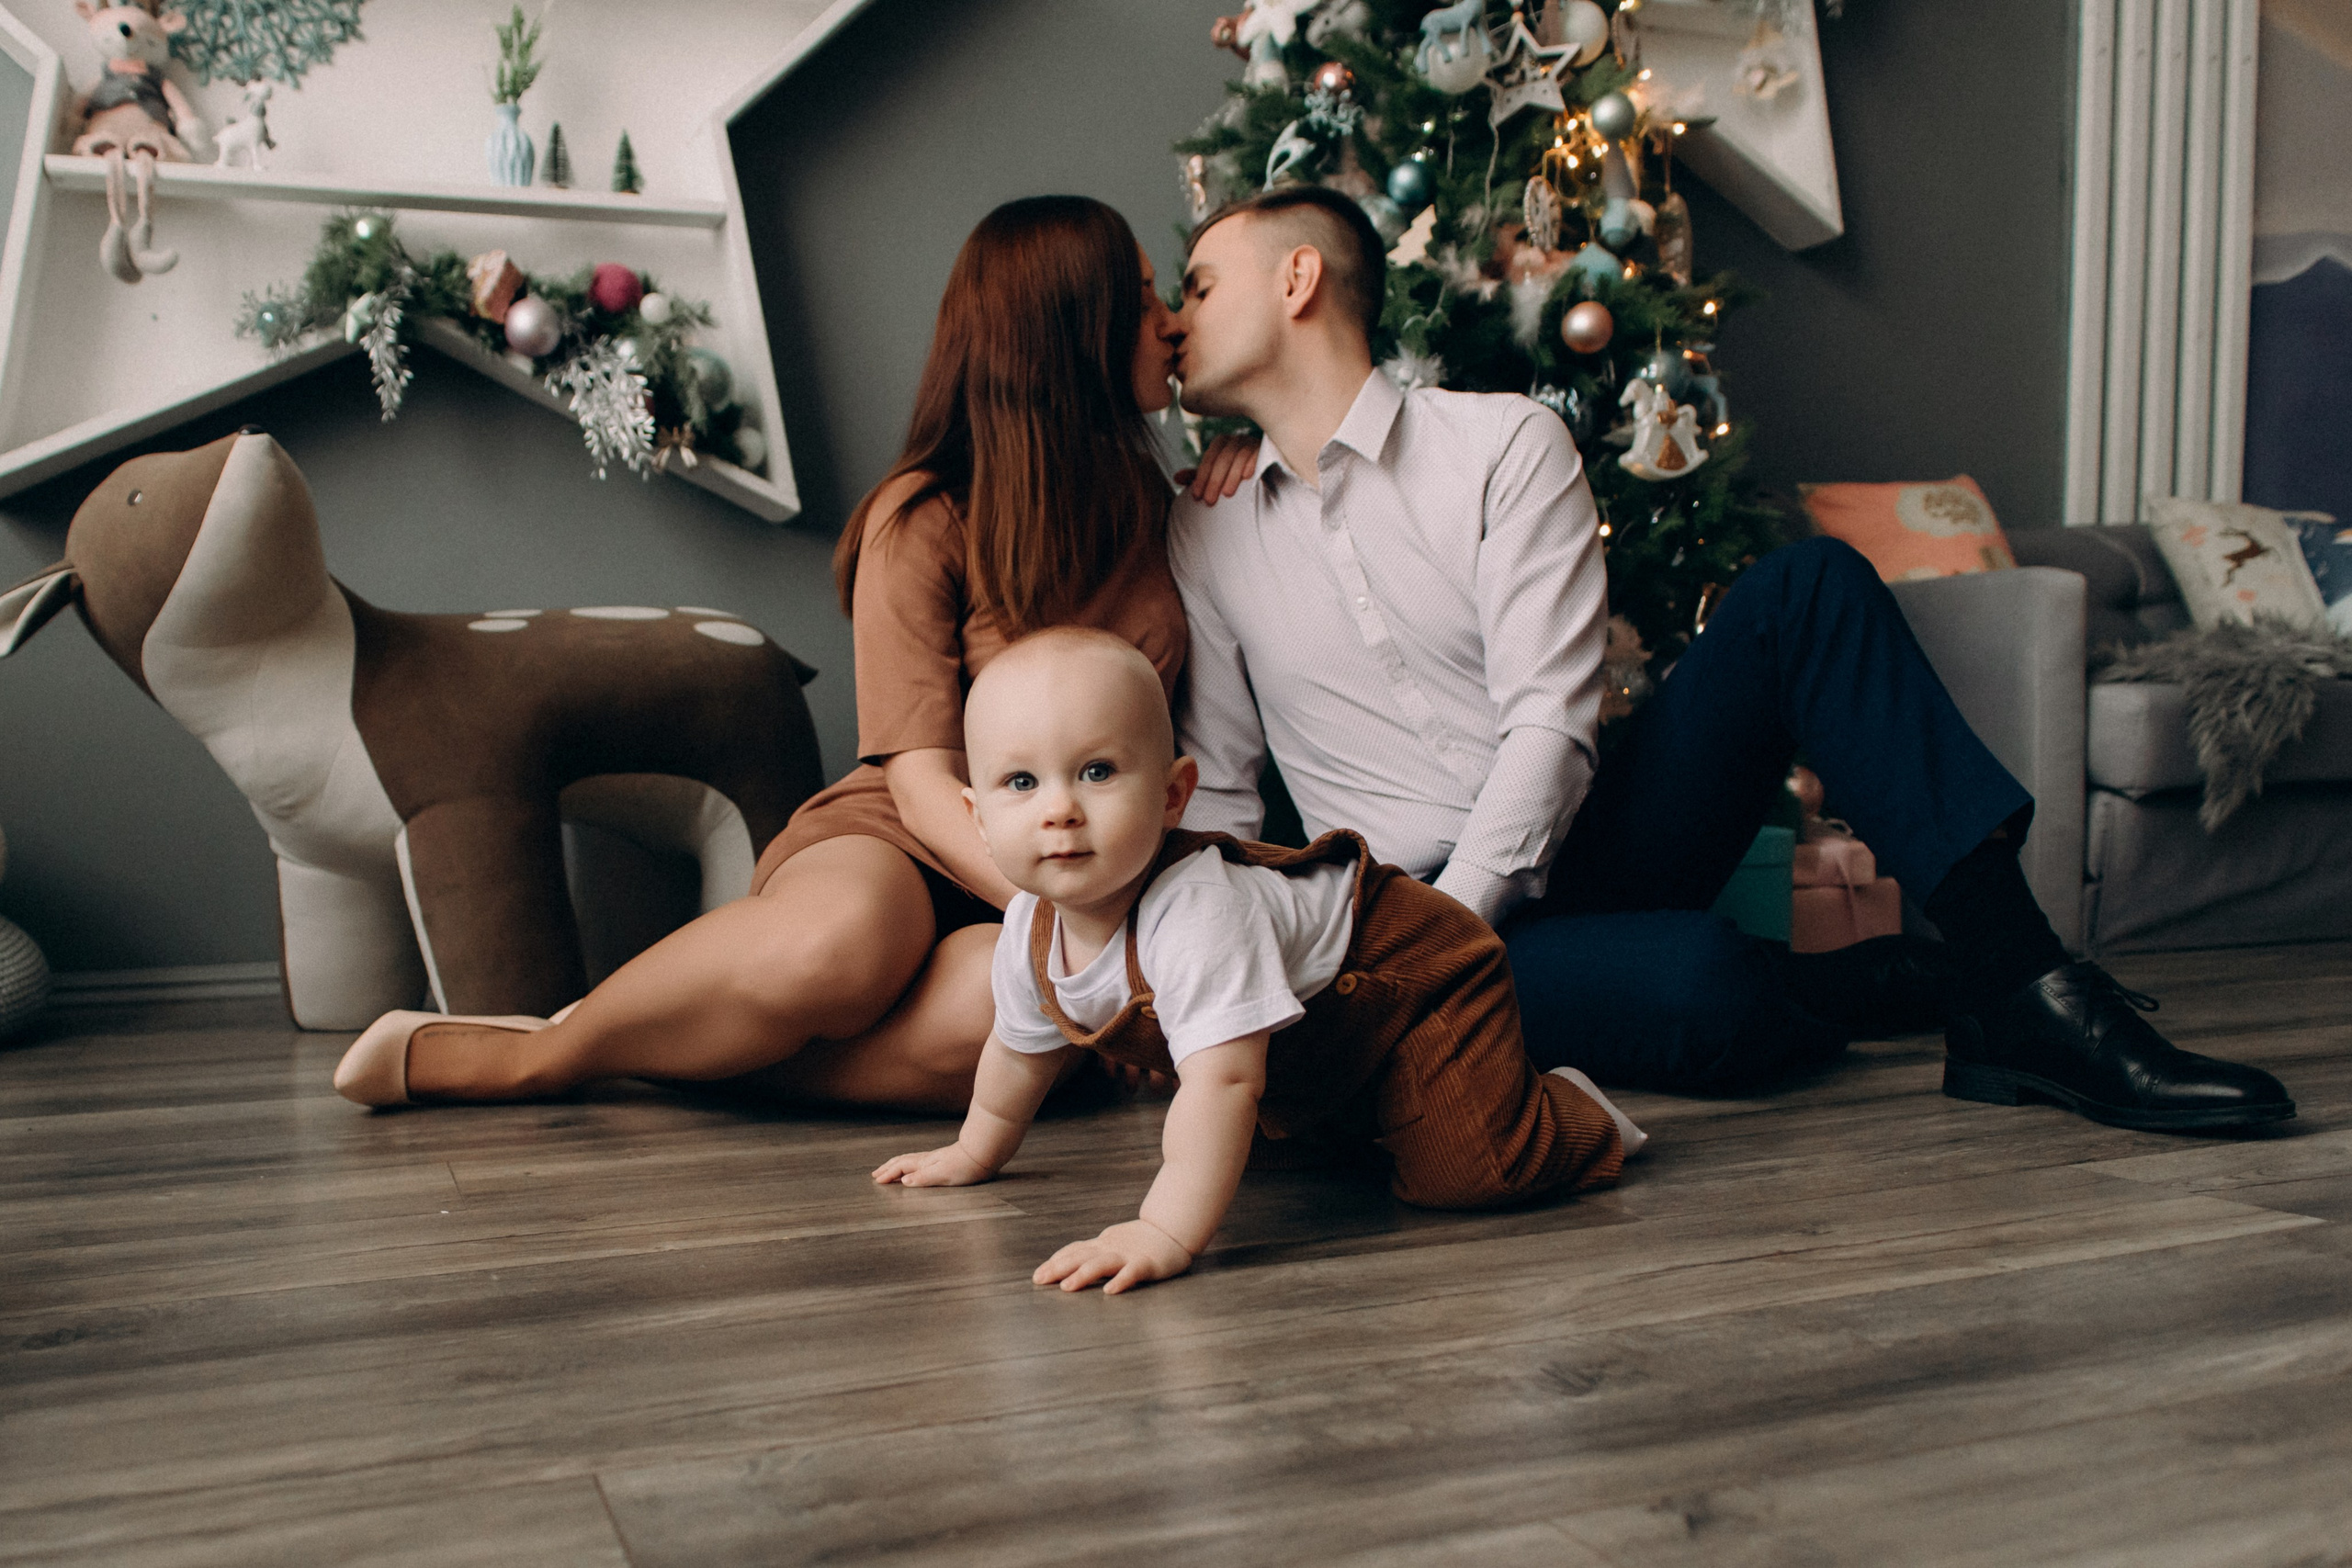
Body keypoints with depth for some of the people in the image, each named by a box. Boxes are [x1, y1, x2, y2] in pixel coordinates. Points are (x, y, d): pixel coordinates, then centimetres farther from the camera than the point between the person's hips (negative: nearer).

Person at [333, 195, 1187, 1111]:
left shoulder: (1150, 507, 12)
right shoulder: (925, 518, -5)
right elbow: (925, 787, -14)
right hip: (888, 844, -3)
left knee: (1013, 1001, -37)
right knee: (839, 944, -43)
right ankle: (542, 1051, -16)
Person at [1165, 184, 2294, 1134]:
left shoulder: (1503, 442, 0)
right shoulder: (1204, 535, 8)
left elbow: (1549, 724, -10)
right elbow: (1215, 789, 9)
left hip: (1582, 842, 2)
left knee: (1807, 587, -19)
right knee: (1702, 983, -36)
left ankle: (2019, 988, -21)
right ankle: (1865, 989, 0)